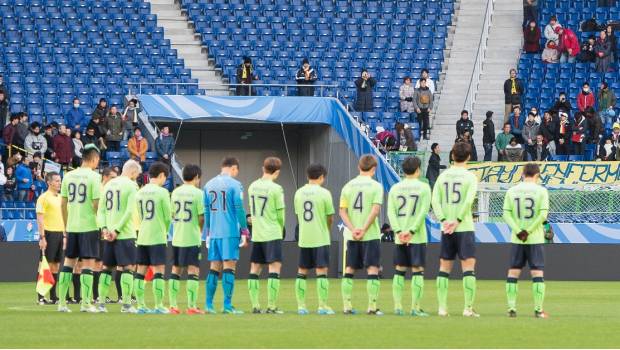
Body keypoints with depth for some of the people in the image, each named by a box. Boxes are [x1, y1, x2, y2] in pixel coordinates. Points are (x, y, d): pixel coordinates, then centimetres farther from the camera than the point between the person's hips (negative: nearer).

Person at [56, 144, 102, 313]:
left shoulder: (68, 176, 6)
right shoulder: (94, 176, -9)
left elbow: (63, 204, 9)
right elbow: (96, 204, -12)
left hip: (72, 227, 5)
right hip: (89, 226, -5)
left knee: (68, 262, 11)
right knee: (88, 263, -1)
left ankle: (61, 302, 10)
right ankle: (86, 303, -3)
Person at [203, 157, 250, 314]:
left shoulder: (209, 185, 11)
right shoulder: (234, 185, -6)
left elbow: (206, 211, 15)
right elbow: (239, 209, -8)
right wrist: (245, 232, -3)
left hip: (214, 232, 5)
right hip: (230, 232, -5)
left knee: (214, 268, 11)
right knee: (229, 267, -5)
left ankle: (209, 304, 9)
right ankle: (227, 305, -8)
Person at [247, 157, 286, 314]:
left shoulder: (252, 187, 8)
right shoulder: (276, 189, -10)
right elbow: (280, 214, -6)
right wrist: (281, 229, 11)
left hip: (256, 234, 6)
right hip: (272, 235, -6)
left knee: (254, 269, 10)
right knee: (274, 267, -5)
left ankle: (255, 305, 8)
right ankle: (271, 306, -11)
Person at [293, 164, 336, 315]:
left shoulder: (299, 193, 5)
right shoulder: (324, 193, -8)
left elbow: (298, 215, 11)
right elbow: (330, 218, -3)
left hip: (303, 238, 4)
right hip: (321, 238, -4)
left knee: (301, 272, 9)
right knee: (322, 271, -2)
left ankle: (301, 305, 9)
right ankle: (322, 306, -5)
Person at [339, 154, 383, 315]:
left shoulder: (348, 186, 8)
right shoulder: (375, 186, -4)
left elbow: (342, 211, 2)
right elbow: (375, 210, -14)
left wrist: (353, 229, -5)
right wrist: (363, 229, -12)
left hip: (352, 236, 4)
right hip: (371, 235, -4)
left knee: (349, 270, 9)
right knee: (372, 270, -1)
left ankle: (347, 306, 7)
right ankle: (372, 306, -6)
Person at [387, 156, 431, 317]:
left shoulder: (395, 188, 8)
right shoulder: (423, 187, -2)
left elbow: (391, 212, 0)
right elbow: (423, 211, -10)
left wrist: (399, 231, -6)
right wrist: (412, 231, -12)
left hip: (399, 237, 3)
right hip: (418, 237, -3)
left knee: (399, 271, 8)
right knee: (417, 271, -1)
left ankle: (398, 306, 5)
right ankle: (415, 307, -6)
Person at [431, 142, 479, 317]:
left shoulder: (443, 176, 7)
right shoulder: (470, 177, -5)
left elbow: (435, 201, -1)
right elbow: (468, 201, -17)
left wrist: (444, 220, -8)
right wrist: (457, 221, -15)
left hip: (446, 229, 4)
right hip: (465, 228, -4)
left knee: (444, 268, 10)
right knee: (468, 268, -2)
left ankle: (442, 307, 8)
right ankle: (468, 308, -9)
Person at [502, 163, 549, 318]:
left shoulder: (512, 191, 4)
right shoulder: (541, 191, -4)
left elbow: (506, 214, -3)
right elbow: (543, 214, -13)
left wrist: (518, 231, -8)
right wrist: (528, 231, -9)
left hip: (516, 240, 2)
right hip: (535, 239, -2)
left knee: (513, 272, 8)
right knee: (537, 273, 1)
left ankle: (511, 308, 5)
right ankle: (538, 310, -3)